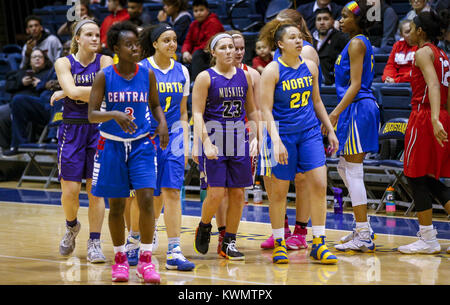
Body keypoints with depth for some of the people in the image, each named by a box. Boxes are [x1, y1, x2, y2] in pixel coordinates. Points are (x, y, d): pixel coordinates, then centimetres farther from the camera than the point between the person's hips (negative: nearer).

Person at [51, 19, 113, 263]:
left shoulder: (105, 62, 1)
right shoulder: (63, 63, 1)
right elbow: (73, 91, -15)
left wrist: (64, 94, -13)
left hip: (99, 129, 0)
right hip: (72, 130, 0)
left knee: (96, 190, -2)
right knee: (70, 191, -3)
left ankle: (94, 243, 5)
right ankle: (71, 226, 27)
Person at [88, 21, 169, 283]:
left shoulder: (147, 74, -1)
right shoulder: (105, 76, -8)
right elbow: (92, 114, -11)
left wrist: (162, 122, -6)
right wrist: (115, 115, -29)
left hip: (141, 144, 1)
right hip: (112, 145, -1)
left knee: (146, 198, -13)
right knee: (116, 205, 6)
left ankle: (146, 260, -3)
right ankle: (120, 259, 23)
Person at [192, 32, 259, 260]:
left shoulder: (244, 76, 10)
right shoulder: (206, 77, -4)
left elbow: (252, 111, 16)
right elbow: (197, 113, -9)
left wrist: (256, 138, 6)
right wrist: (205, 142, -19)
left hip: (239, 140, 4)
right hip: (213, 140, -4)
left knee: (237, 194, 3)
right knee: (216, 194, -10)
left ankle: (229, 243, 13)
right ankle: (204, 227, 19)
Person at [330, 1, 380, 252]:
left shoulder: (356, 44, -11)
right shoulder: (362, 43, 17)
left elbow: (355, 85, -18)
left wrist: (336, 113, -22)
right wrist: (340, 112, 25)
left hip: (358, 109, -10)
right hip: (361, 107, 10)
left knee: (353, 172, -7)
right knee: (344, 168, 16)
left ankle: (363, 237, -6)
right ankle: (364, 227, 19)